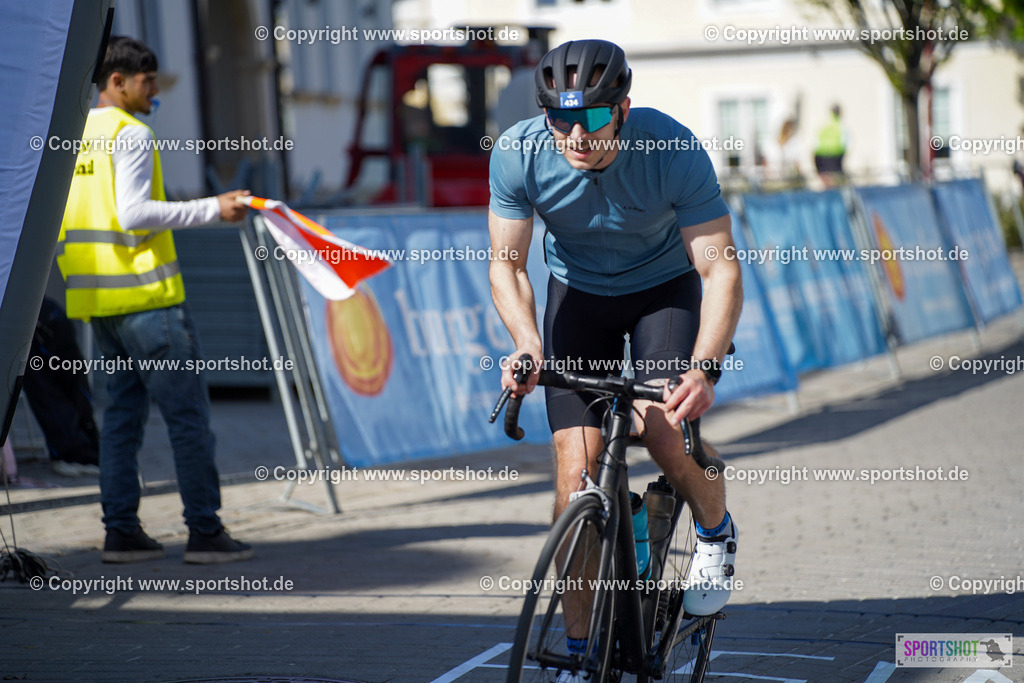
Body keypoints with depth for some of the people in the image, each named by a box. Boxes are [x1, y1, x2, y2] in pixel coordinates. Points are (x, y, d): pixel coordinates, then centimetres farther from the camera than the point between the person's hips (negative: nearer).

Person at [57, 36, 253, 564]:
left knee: (123, 409, 12)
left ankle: (121, 531, 10)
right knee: (187, 412, -4)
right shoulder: (131, 134, -11)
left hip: (96, 297, 8)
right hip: (145, 293, -8)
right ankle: (204, 531, -4)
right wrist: (212, 209, -16)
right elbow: (133, 213, -20)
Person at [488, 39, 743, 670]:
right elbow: (507, 265, -17)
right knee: (577, 469, -8)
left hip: (664, 285, -2)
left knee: (665, 428, -26)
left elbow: (721, 268, -31)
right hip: (577, 291, 2)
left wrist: (703, 369, -45)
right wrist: (528, 345, -36)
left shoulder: (675, 150, -32)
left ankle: (716, 532, 8)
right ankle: (580, 645, 4)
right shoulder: (519, 153, -26)